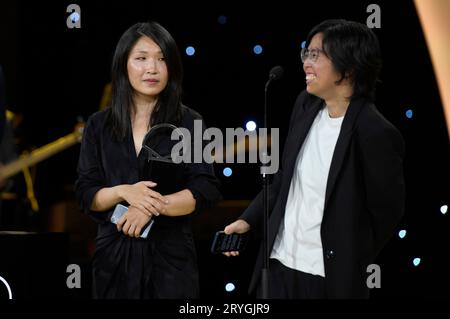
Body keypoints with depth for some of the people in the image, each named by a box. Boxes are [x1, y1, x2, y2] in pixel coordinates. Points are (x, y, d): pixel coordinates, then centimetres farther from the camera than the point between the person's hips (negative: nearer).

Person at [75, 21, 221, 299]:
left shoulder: (189, 123, -1)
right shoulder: (99, 125, 5)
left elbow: (207, 191, -8)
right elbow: (86, 195, 2)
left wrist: (153, 206, -20)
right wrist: (124, 192, -17)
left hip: (170, 255, -2)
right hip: (115, 254, 2)